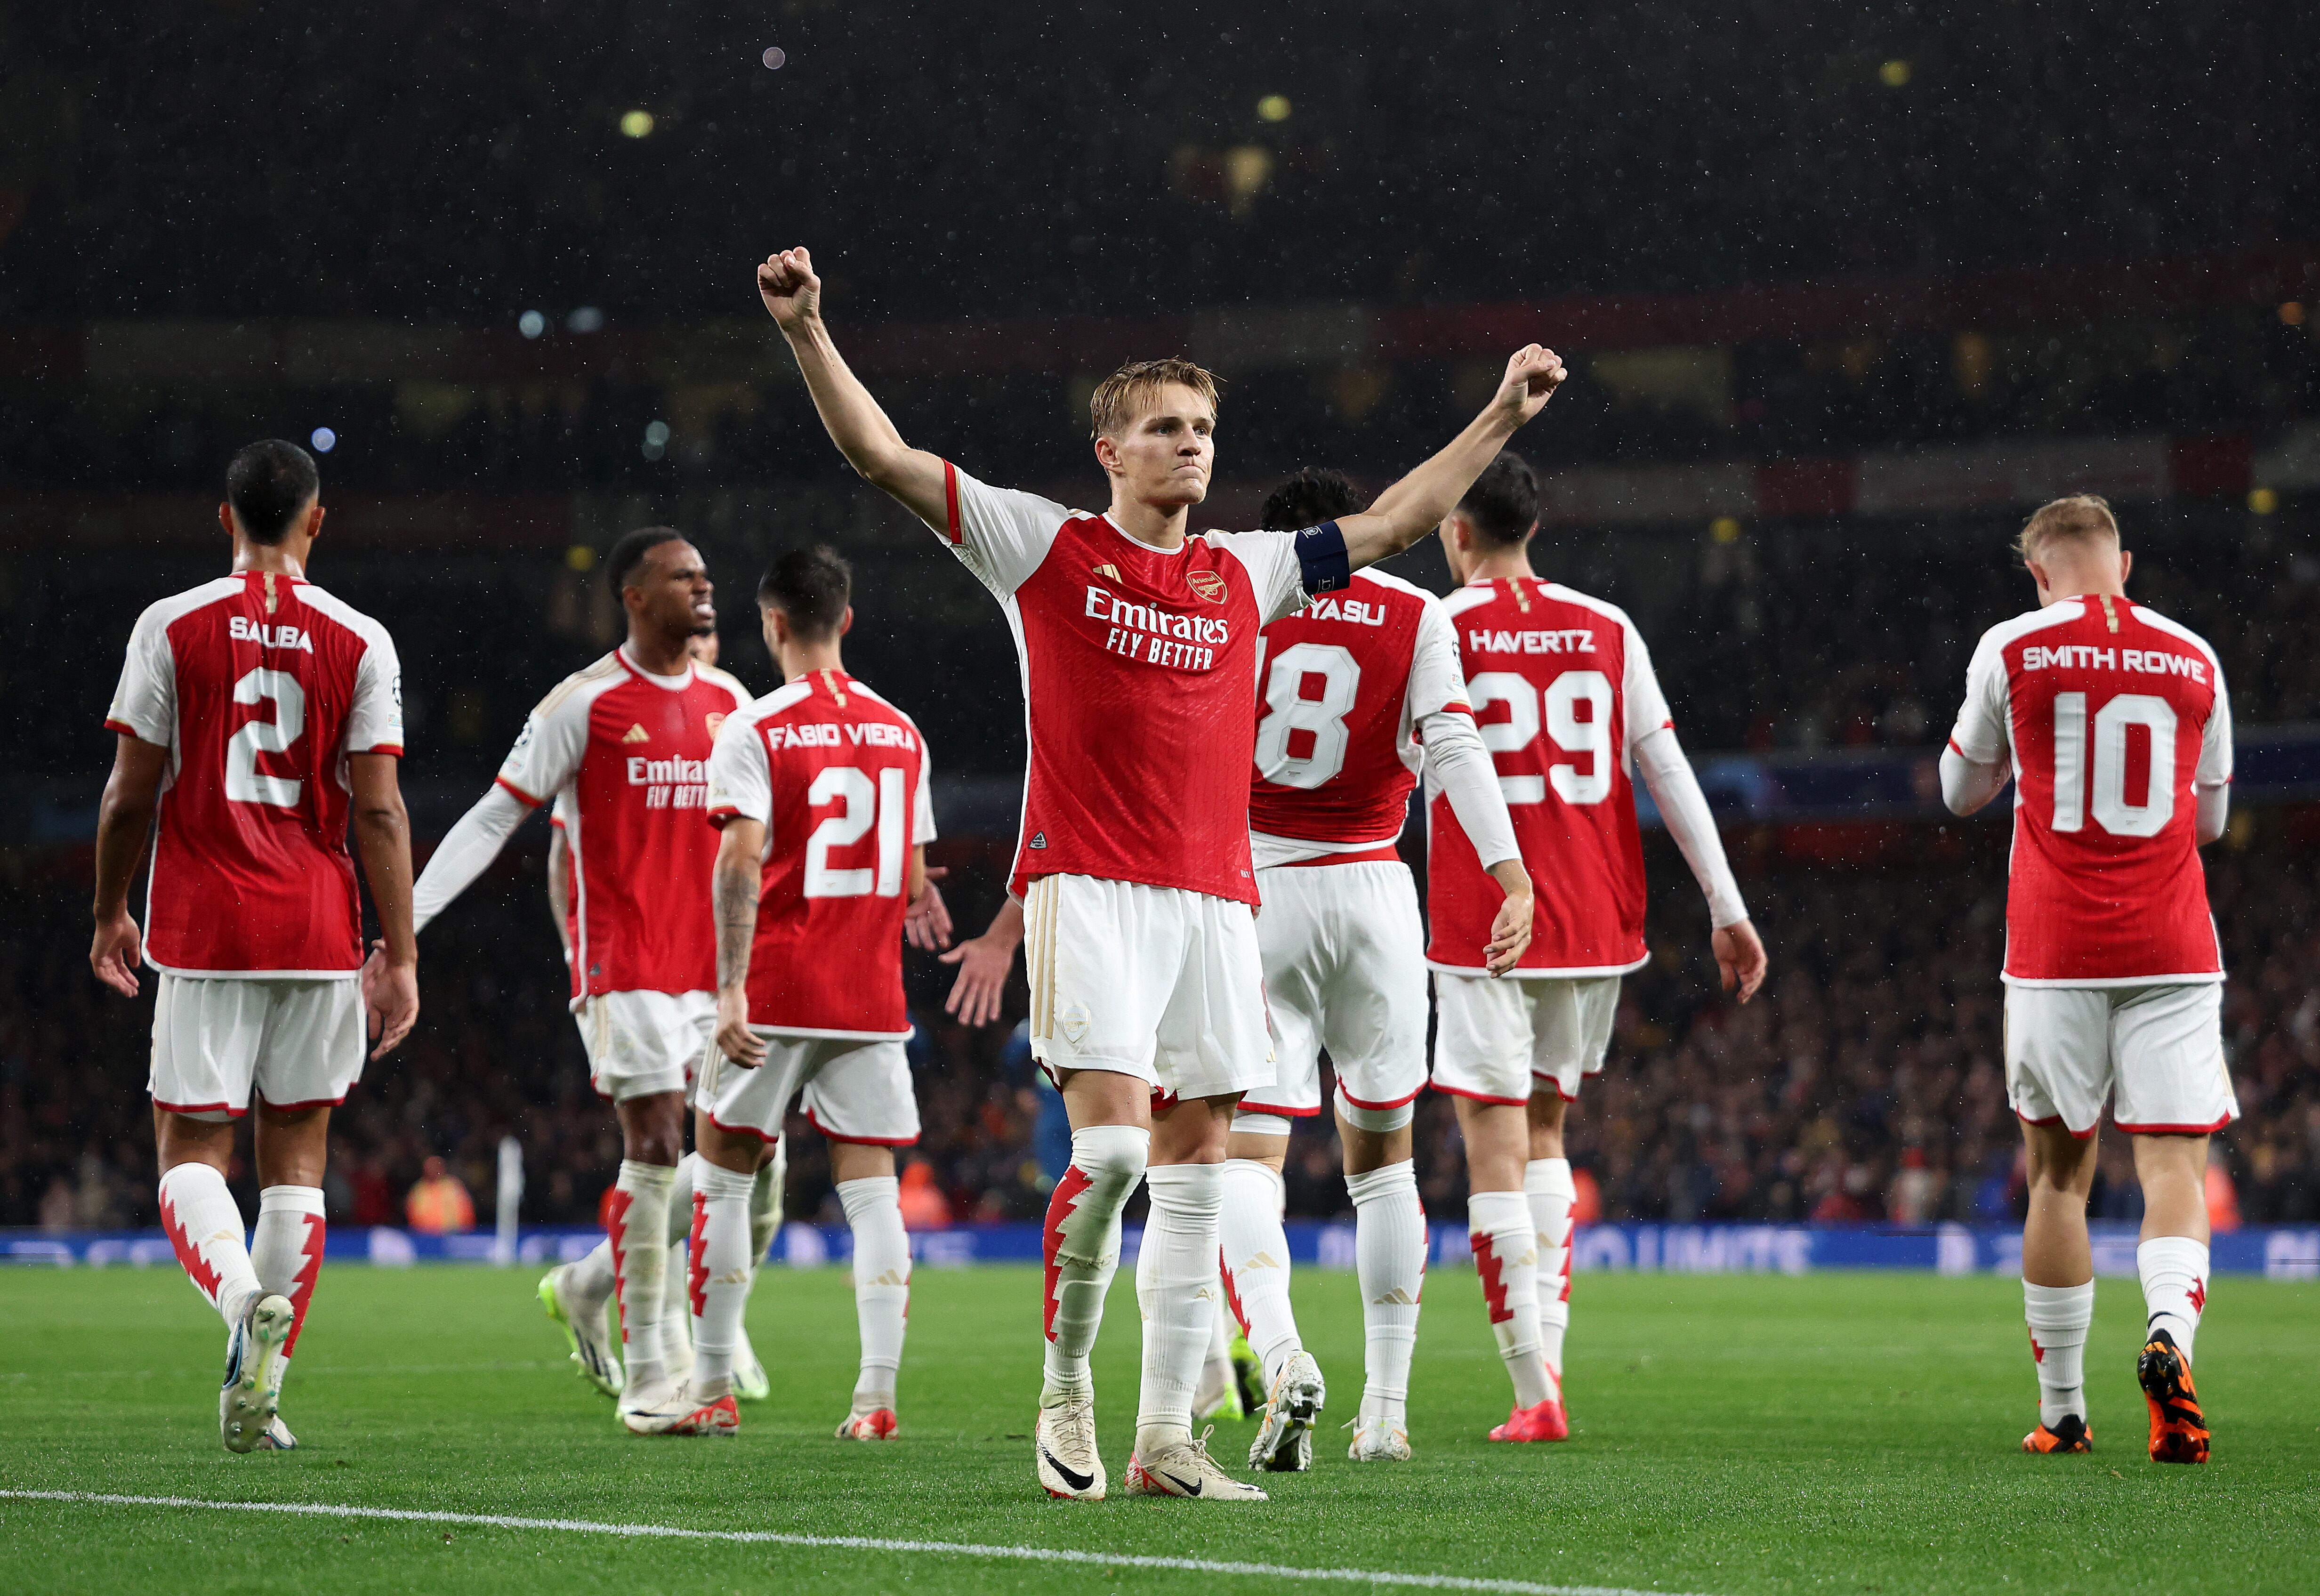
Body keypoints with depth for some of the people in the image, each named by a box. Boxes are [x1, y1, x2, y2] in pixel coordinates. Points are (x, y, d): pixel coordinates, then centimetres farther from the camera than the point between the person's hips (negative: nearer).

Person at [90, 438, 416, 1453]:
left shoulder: (172, 628, -1)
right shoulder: (359, 642, 1)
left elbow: (130, 795, 1)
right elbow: (380, 811, -3)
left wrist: (109, 915, 15)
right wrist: (400, 955, -1)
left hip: (201, 929, -1)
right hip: (320, 932, 1)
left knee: (191, 1151, 3)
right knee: (296, 1157, 10)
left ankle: (242, 1293, -28)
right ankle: (259, 1394, 6)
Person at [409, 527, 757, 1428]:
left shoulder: (730, 702, 12)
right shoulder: (586, 703, -5)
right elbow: (495, 818, -5)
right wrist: (406, 919, -12)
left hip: (709, 966, 6)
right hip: (620, 963, -6)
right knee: (656, 1147, -11)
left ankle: (586, 1288, 24)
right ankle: (646, 1371, -2)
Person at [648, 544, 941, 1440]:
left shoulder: (755, 729, -6)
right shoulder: (900, 733, 10)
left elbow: (740, 864, -16)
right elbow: (910, 885, 14)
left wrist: (732, 989, -19)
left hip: (775, 995, -4)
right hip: (872, 997, 4)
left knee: (722, 1177, 8)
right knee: (871, 1189, 2)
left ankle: (712, 1392, 10)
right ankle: (876, 1398, -6)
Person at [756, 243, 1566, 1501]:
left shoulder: (1246, 573, 15)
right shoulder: (1046, 547, 4)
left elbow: (1387, 524, 26)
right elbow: (882, 455, 0)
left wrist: (1501, 418, 24)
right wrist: (809, 333, -10)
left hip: (1215, 897, 5)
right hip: (1087, 886, -5)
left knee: (1192, 1163, 2)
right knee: (1110, 1144, -17)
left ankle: (1166, 1440, 5)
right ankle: (1065, 1389, 2)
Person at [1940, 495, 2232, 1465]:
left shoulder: (2012, 650, 1)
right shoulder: (2193, 660, 8)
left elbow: (1963, 793, 16)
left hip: (2055, 952, -1)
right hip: (2173, 949, 1)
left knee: (2059, 1174, 10)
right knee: (2173, 1165, -2)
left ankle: (2062, 1411, 13)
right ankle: (2170, 1333, -31)